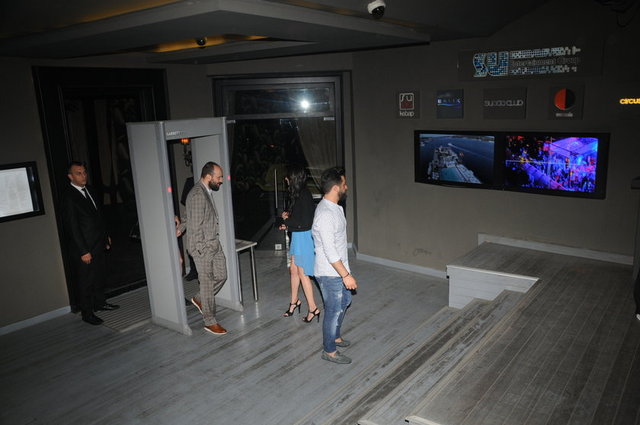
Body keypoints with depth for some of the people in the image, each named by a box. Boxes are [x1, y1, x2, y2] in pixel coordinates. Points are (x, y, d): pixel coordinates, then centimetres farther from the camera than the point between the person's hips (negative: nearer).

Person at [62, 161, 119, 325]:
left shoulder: (89, 190, 8)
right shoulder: (68, 197, -17)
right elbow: (72, 227, -18)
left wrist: (106, 236, 18)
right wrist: (83, 251, -19)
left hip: (99, 244, 8)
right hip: (84, 248, -8)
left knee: (100, 275, 20)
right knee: (85, 281, 4)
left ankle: (100, 303, 36)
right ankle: (87, 313, 16)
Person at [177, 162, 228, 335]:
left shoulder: (207, 192, 11)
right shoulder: (197, 195, -20)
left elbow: (190, 217, 22)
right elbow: (196, 226, -21)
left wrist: (181, 227, 25)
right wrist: (200, 250, -19)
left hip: (214, 244, 9)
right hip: (202, 247, -9)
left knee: (221, 276, 13)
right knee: (207, 283, 0)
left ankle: (199, 299, 35)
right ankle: (210, 322, 12)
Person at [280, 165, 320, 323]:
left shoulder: (304, 196, -21)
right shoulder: (299, 194, 7)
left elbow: (304, 222, -24)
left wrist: (287, 222, -11)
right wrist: (289, 217, 1)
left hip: (304, 237, -9)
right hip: (298, 236, 9)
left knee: (302, 274, 0)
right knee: (293, 269, 19)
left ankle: (313, 308, 11)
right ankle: (294, 301, 36)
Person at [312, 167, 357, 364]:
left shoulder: (334, 207, 4)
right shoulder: (325, 214, -29)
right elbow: (329, 251, -29)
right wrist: (346, 275, -25)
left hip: (339, 267, 10)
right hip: (330, 273, -10)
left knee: (344, 301, 25)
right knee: (334, 310, 5)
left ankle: (335, 336, 45)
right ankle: (329, 351, 24)